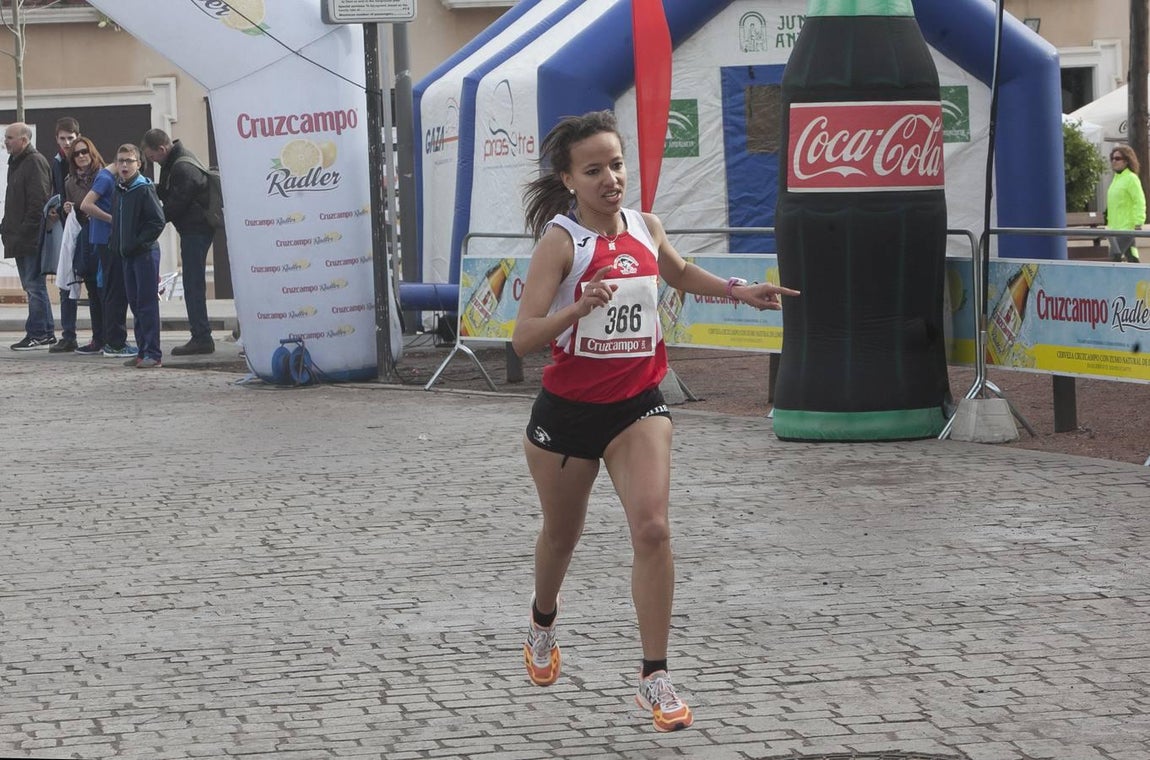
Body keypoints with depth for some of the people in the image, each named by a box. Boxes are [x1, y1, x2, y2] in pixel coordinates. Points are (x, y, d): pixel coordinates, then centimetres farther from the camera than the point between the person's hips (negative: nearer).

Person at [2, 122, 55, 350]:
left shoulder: (35, 162, -12)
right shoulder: (15, 163, 18)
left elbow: (38, 201, -19)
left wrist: (26, 230, -20)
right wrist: (6, 227, 15)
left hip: (31, 237, -10)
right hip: (20, 237, 10)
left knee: (33, 285, -7)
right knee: (32, 285, 11)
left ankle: (37, 334, -5)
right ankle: (47, 334, 15)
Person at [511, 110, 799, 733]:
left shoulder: (646, 227, 0)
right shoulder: (560, 240, -16)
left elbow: (678, 272, 25)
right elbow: (522, 338, -25)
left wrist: (739, 292, 14)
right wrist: (577, 308, -40)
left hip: (638, 405, 3)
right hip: (567, 408, -3)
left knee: (652, 529, -16)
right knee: (561, 534, 18)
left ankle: (654, 678, -10)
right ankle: (543, 623, 50)